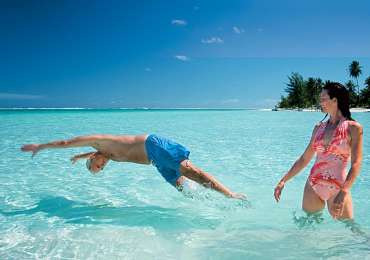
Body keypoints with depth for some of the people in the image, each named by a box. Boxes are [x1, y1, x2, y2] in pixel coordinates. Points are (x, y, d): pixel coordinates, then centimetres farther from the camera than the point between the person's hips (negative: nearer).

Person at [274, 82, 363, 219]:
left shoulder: (353, 128, -5)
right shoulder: (319, 128, 8)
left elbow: (356, 164, -13)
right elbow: (304, 159, 11)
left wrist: (343, 193, -25)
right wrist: (283, 180, 8)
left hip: (337, 188, -4)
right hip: (312, 186, 5)